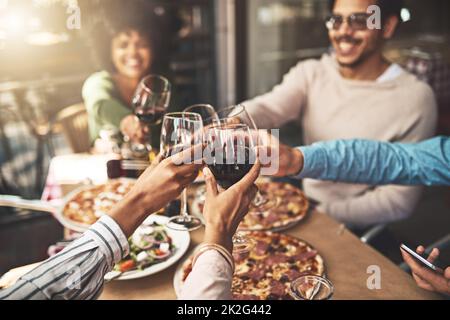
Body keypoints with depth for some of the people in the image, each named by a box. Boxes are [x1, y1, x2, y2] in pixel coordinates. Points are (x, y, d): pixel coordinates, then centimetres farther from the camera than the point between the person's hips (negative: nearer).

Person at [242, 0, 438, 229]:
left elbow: (400, 199, -14)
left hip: (354, 232, -4)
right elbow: (265, 109, -19)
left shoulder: (414, 98, -14)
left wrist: (321, 213, -19)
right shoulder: (311, 73, -1)